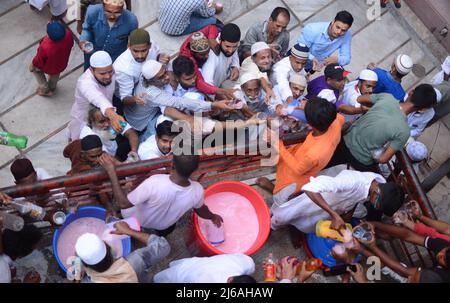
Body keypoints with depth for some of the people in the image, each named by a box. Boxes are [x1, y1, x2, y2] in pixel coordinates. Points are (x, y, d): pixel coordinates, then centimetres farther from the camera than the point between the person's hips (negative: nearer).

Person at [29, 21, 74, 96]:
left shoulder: (45, 47, -46)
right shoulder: (68, 34, -36)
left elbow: (39, 60, -23)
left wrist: (32, 66, -1)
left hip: (49, 68, -4)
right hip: (62, 64, 4)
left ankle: (45, 89, 45)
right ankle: (52, 88, 67)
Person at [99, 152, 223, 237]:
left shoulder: (154, 183, -44)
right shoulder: (197, 191, -33)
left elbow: (123, 203, -31)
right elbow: (201, 211, -9)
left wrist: (111, 172, -28)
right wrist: (213, 217, 13)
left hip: (136, 219, -3)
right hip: (163, 226, 3)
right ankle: (161, 237, 60)